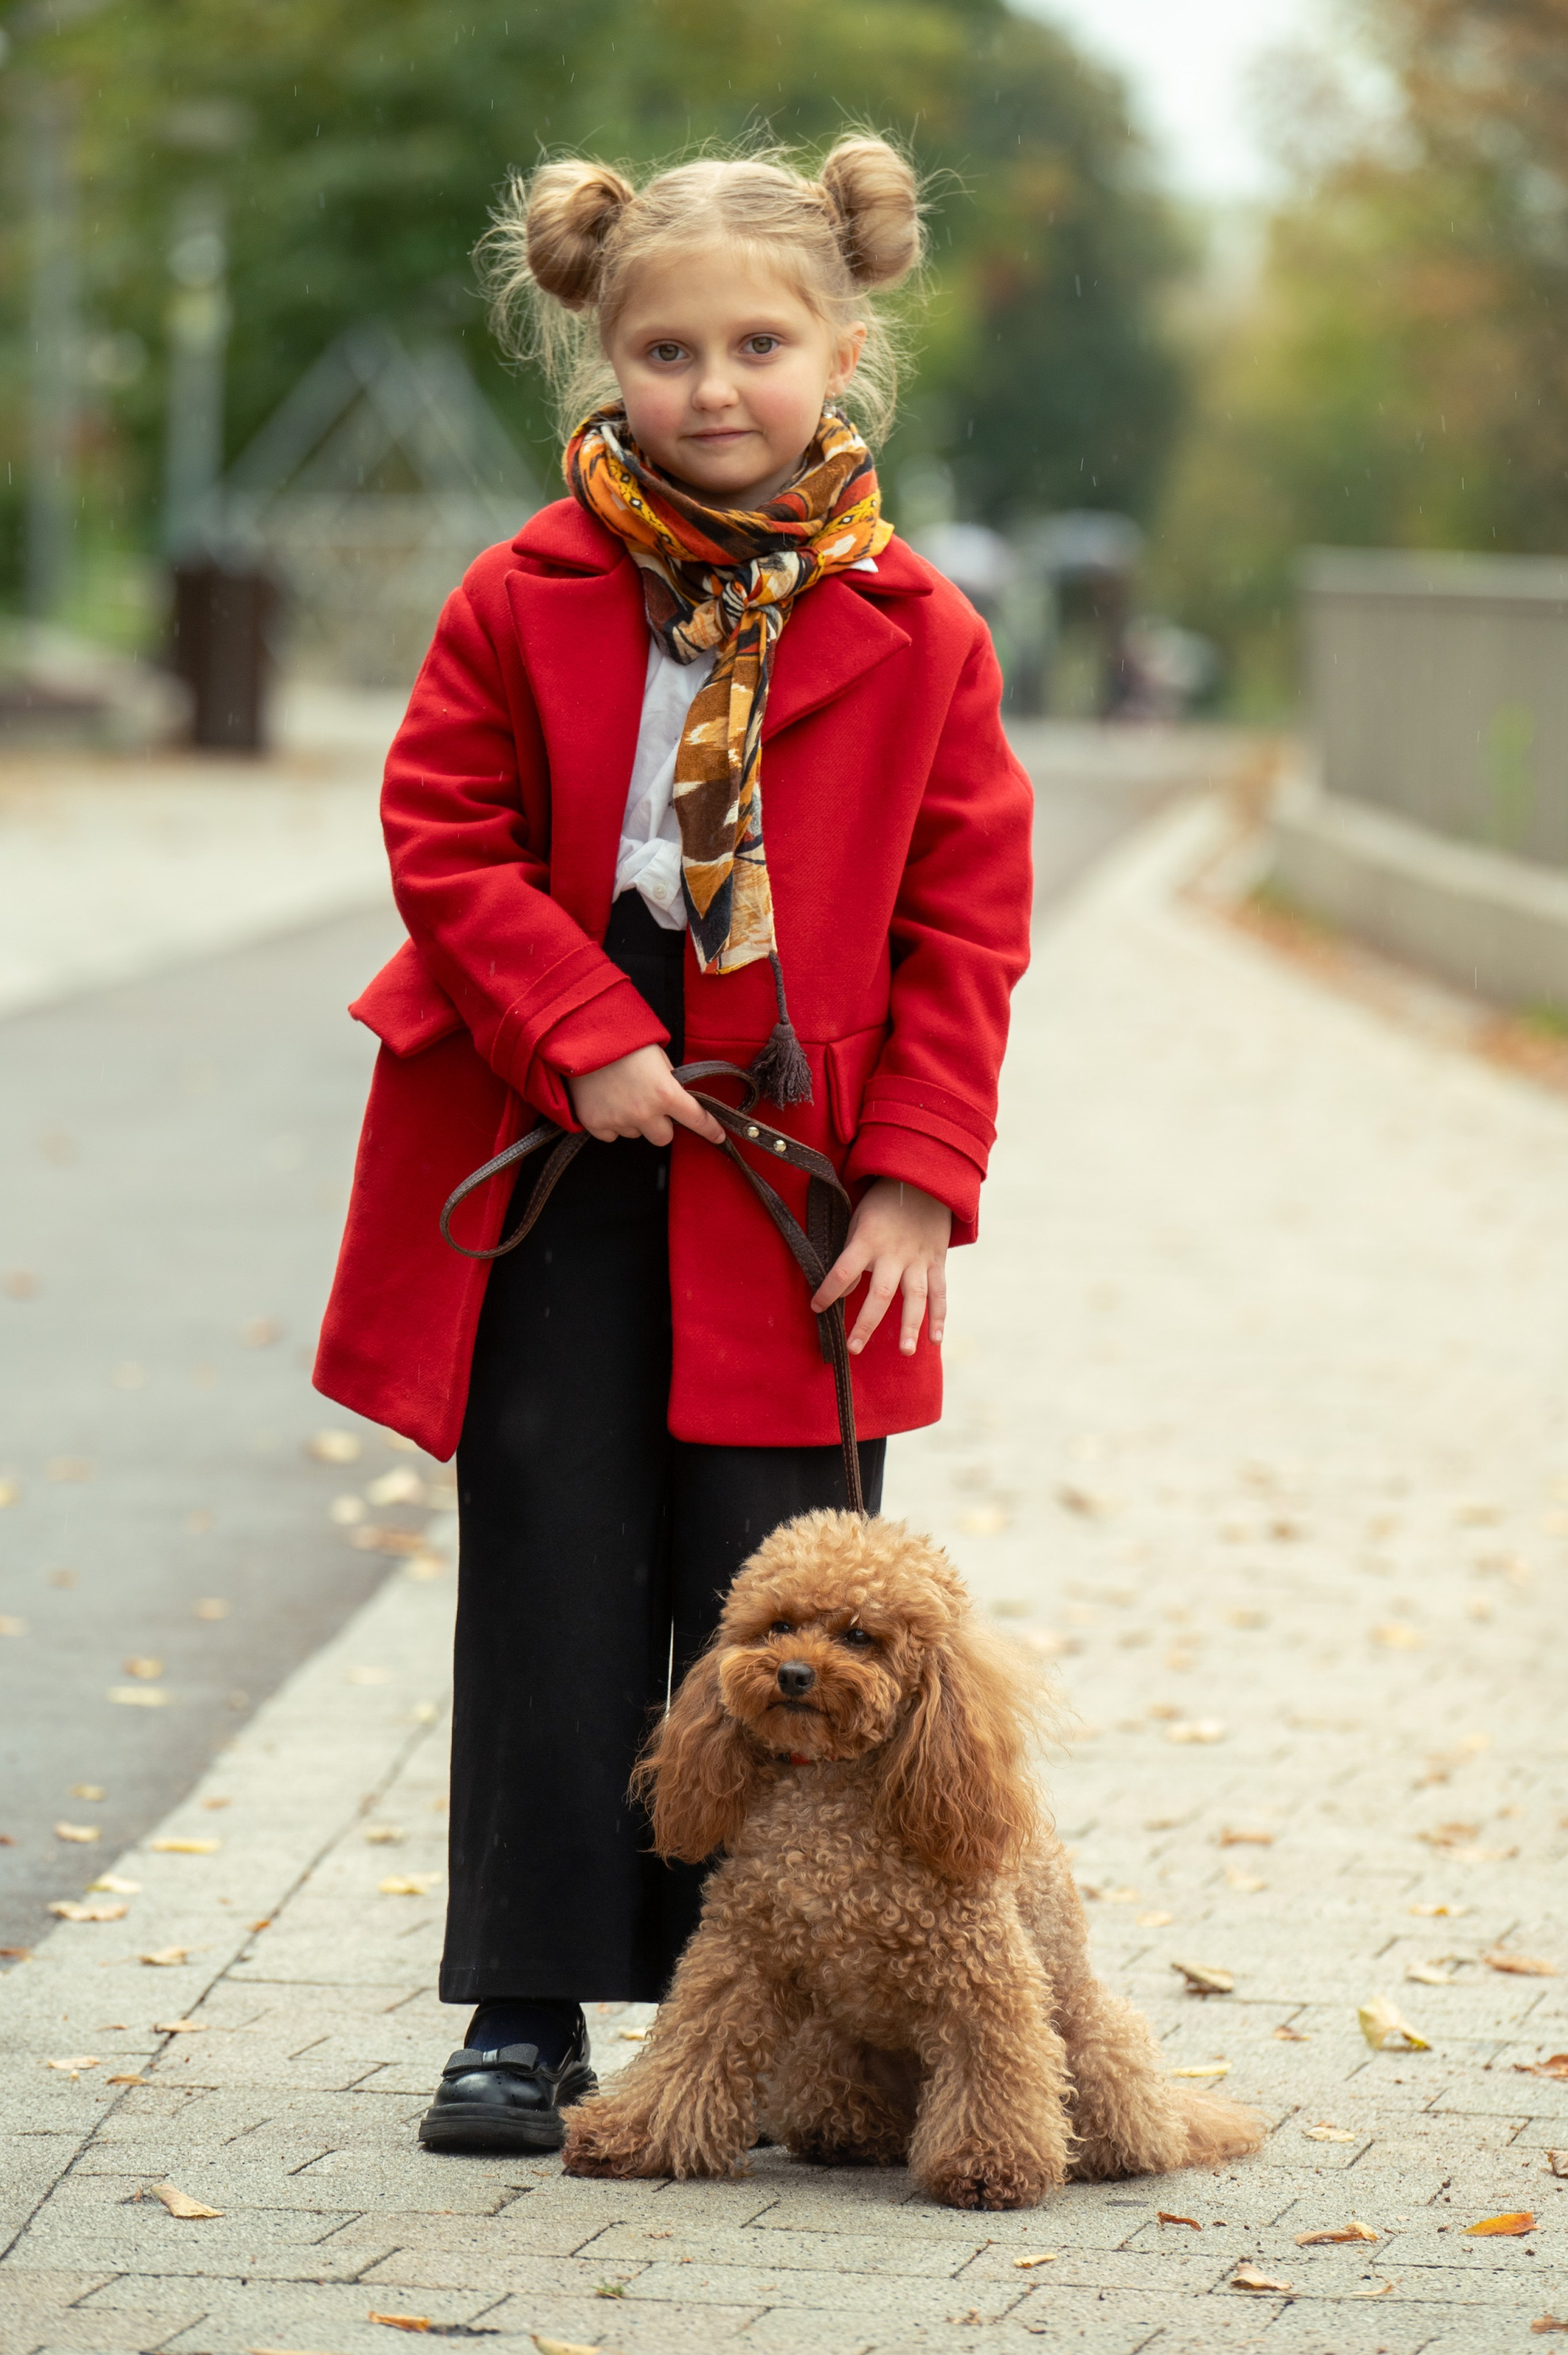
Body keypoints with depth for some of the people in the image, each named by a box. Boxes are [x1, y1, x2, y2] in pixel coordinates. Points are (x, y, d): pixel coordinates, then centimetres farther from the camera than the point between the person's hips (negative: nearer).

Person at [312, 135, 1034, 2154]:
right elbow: (446, 839, -1)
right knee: (555, 1591, 4)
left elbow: (964, 923, 1)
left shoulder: (913, 637, -1)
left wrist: (919, 1177, -6)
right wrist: (584, 1038, -13)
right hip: (555, 1167, 0)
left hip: (798, 1191, 0)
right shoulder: (525, 604, -1)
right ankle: (527, 2009, 11)